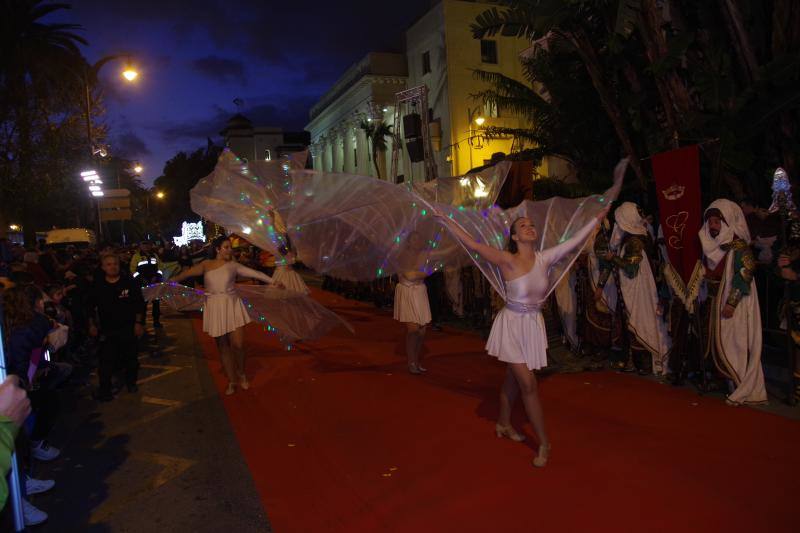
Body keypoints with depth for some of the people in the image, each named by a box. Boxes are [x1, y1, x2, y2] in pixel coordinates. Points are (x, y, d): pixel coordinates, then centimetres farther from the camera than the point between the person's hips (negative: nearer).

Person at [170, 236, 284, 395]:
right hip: (214, 309, 1)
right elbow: (190, 272, -8)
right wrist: (174, 280, -19)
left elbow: (254, 273, -4)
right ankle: (232, 381, 22)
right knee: (223, 346, 7)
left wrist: (272, 281, -10)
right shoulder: (206, 265, 4)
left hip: (232, 306, -1)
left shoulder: (233, 265, 0)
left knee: (238, 344, -6)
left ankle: (241, 374, 23)